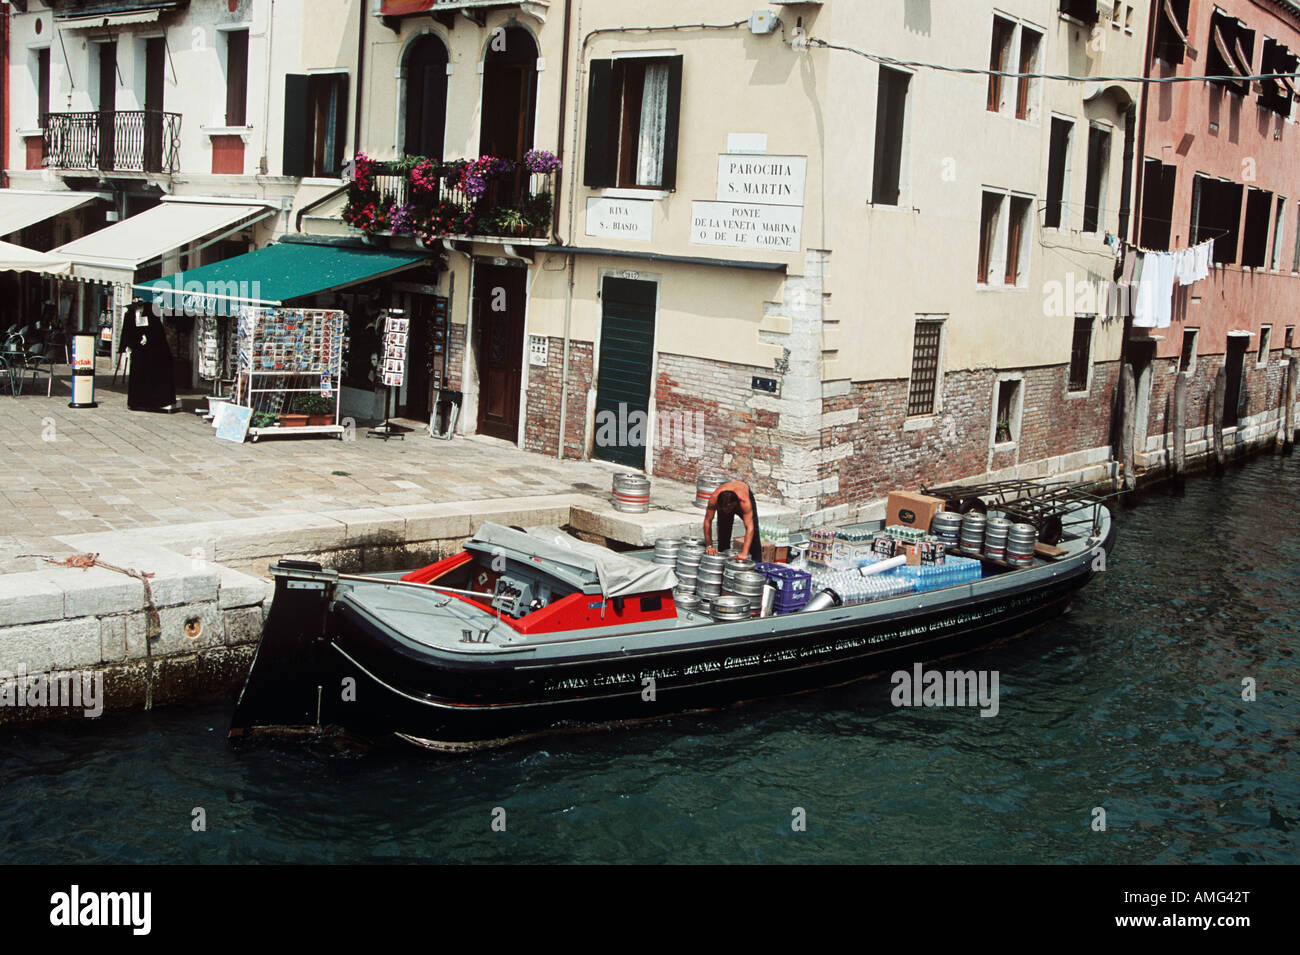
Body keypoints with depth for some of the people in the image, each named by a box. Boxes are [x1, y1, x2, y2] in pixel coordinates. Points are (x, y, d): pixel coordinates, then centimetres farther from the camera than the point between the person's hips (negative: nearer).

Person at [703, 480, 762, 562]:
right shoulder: (714, 498, -42)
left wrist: (744, 553, -57)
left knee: (754, 533, -8)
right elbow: (707, 521, -32)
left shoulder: (744, 502, -47)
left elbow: (749, 527, -50)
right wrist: (709, 546, -32)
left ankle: (757, 563, 5)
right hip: (723, 502, 2)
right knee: (723, 533, -4)